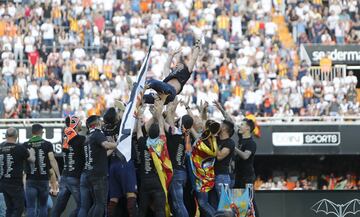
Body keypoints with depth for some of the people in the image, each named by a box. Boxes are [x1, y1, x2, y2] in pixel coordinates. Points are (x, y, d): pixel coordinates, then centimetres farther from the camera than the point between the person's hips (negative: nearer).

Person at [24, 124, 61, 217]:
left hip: (30, 179, -1)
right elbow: (52, 160, -10)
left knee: (30, 207, -3)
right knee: (42, 206, 12)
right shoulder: (47, 144, 0)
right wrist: (58, 176, -10)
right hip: (44, 179, 1)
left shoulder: (25, 145, 2)